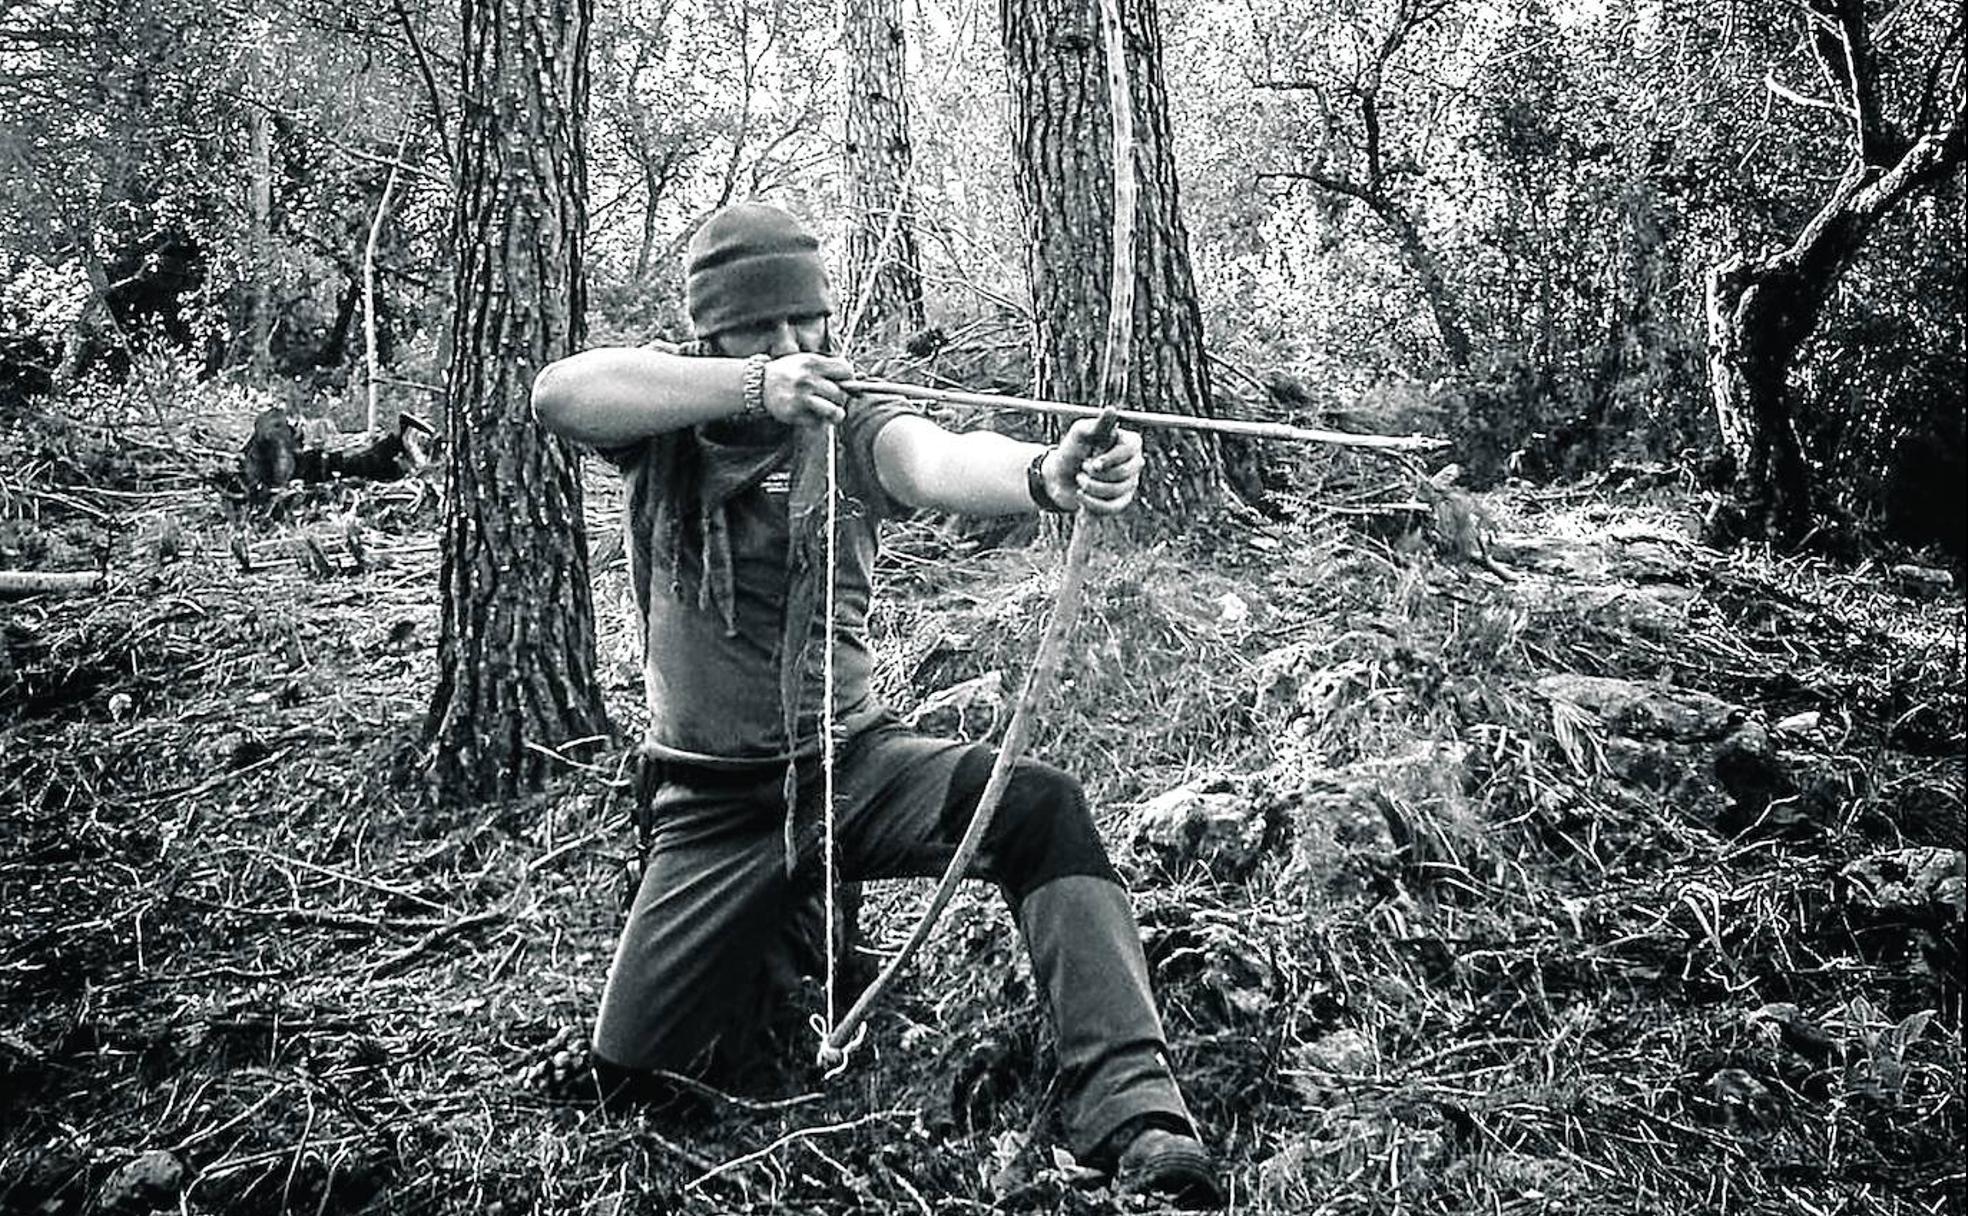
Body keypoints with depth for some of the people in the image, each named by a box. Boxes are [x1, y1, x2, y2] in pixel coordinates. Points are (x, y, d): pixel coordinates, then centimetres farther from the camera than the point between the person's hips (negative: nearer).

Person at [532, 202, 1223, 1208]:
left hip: (854, 762, -1)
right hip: (716, 805, 1)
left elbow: (940, 460, -29)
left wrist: (1043, 474, -52)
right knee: (635, 1069, 0)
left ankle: (1130, 1121, -33)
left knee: (1038, 804, -29)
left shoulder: (850, 429, -6)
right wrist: (752, 384, -38)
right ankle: (775, 943, 31)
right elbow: (559, 392, -24)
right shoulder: (666, 417, -3)